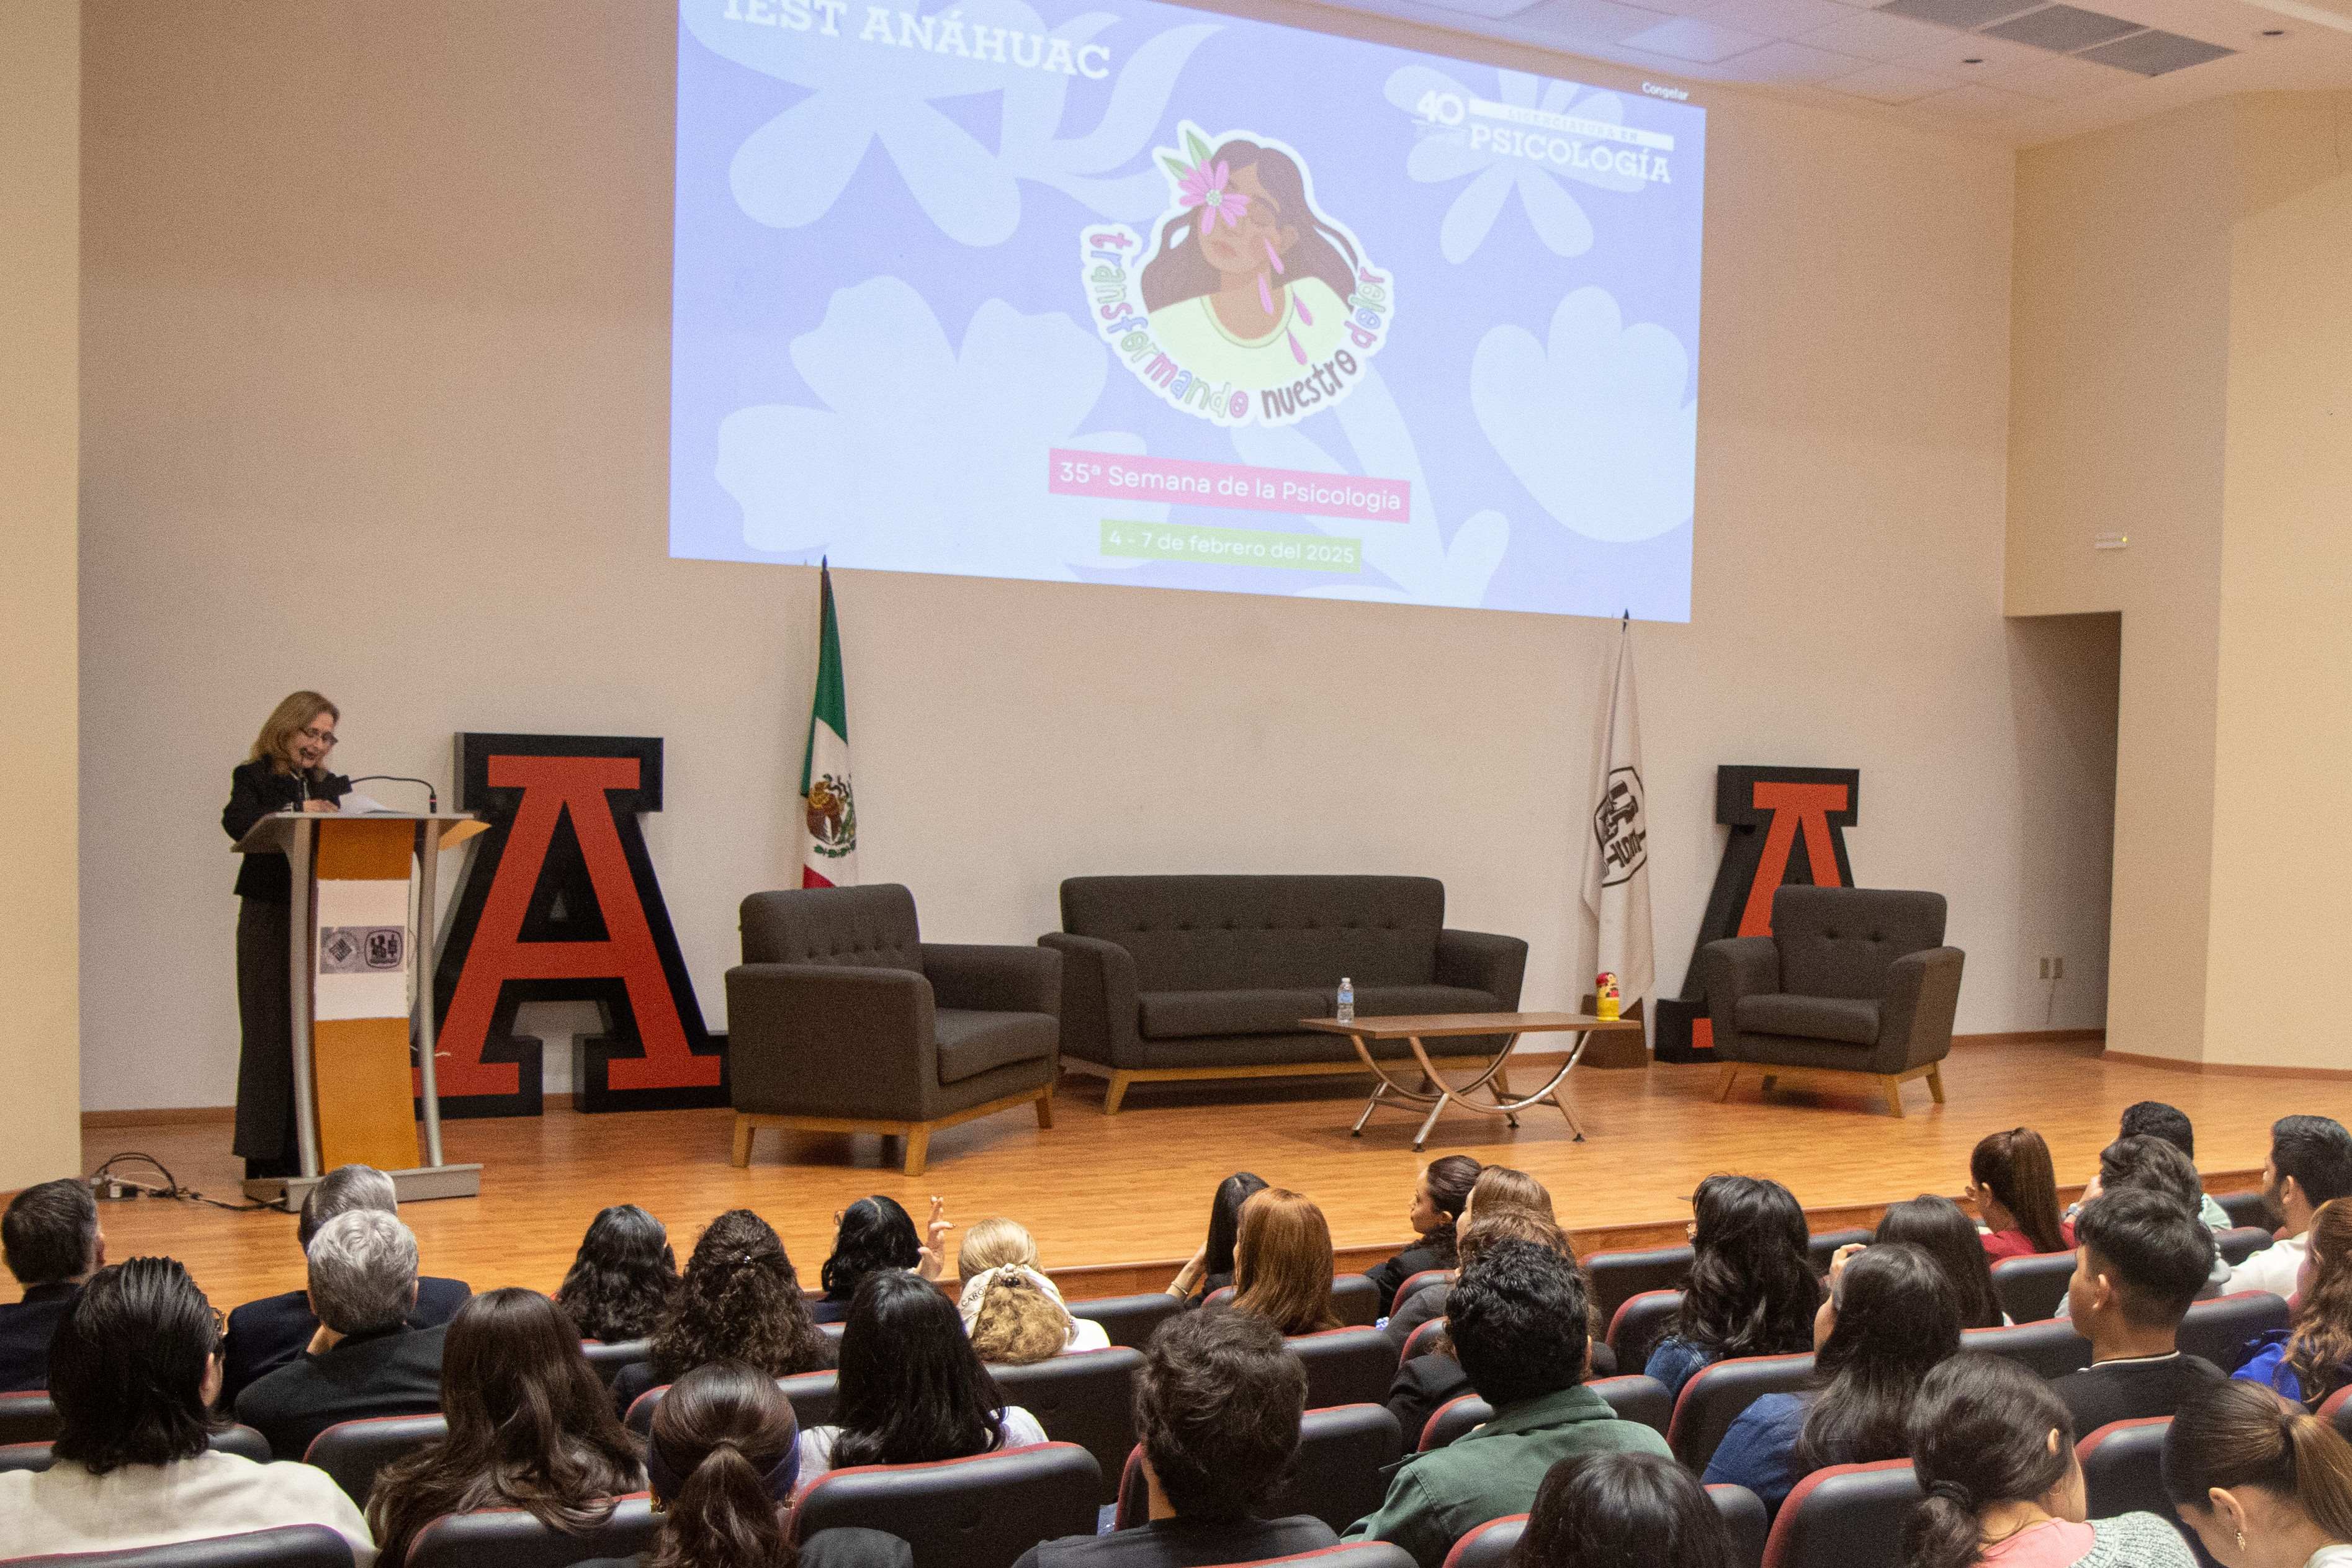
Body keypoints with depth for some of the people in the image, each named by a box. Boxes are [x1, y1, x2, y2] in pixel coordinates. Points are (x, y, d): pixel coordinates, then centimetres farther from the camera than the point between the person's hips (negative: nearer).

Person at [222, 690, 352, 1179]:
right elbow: (237, 822, -15)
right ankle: (263, 1154, 0)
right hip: (270, 917, -4)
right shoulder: (254, 778, 4)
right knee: (271, 1031, -4)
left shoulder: (334, 785, 18)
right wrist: (295, 814, -26)